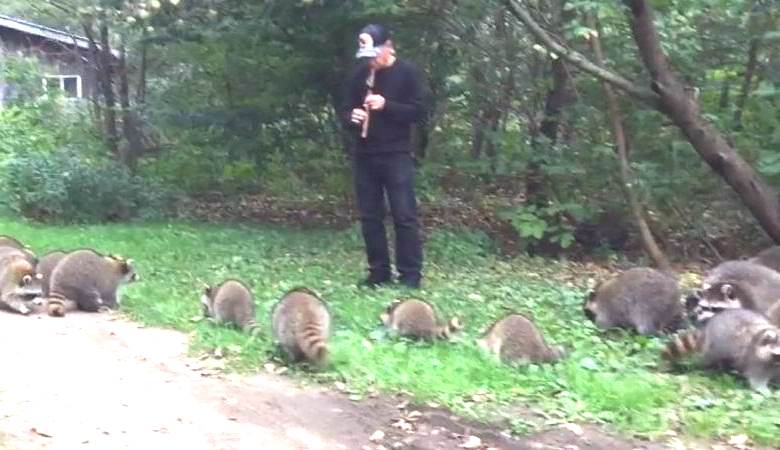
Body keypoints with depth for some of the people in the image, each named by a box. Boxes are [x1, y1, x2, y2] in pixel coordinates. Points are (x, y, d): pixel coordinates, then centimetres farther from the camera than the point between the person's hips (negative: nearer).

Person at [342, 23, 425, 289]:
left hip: (397, 156, -4)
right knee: (369, 217, 7)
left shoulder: (406, 72, -3)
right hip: (364, 157, 5)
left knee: (404, 215, -5)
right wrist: (352, 117, -9)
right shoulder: (359, 75, 9)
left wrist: (386, 105, -20)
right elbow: (346, 110, 15)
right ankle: (379, 272, 16)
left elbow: (417, 112, -7)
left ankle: (410, 274, 1)